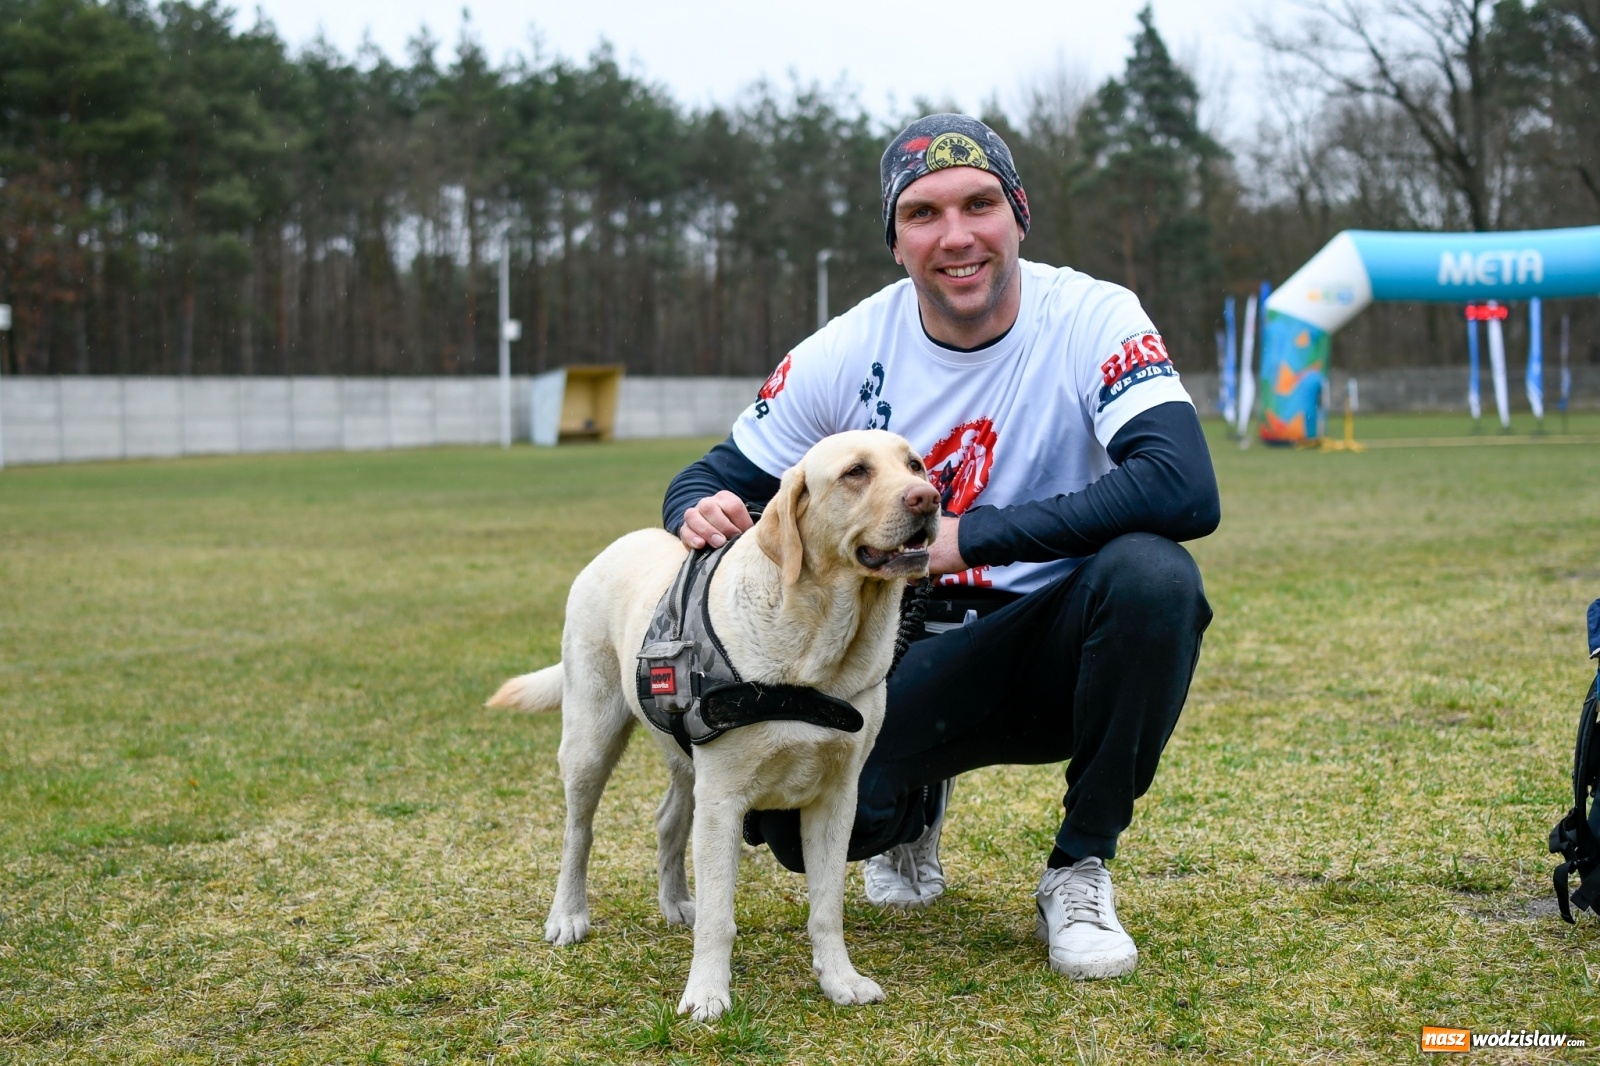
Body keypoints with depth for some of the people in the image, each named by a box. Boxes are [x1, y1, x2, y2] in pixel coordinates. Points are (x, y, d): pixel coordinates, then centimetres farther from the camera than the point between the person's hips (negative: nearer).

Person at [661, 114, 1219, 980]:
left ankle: (1079, 870, -12)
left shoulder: (1091, 319, -15)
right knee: (790, 814, -24)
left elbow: (1186, 492, -30)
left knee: (1151, 574, -34)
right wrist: (703, 514, -25)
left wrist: (965, 536, -33)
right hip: (913, 663, 2)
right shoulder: (847, 354, -8)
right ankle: (912, 803, 18)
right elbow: (711, 478, 2)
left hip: (1057, 649, -1)